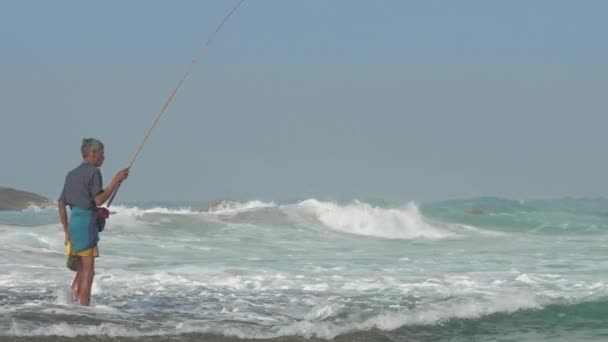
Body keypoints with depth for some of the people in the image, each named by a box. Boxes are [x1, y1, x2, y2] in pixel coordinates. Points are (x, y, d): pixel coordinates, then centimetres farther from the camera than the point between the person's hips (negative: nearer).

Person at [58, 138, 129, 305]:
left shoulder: (72, 174, 17)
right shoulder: (93, 172, -7)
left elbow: (61, 204, 17)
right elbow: (99, 200, -17)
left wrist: (67, 232, 20)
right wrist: (116, 181, -10)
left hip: (73, 222, 8)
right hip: (87, 222, -8)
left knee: (82, 267, 15)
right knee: (88, 270, -5)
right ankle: (84, 307, -7)